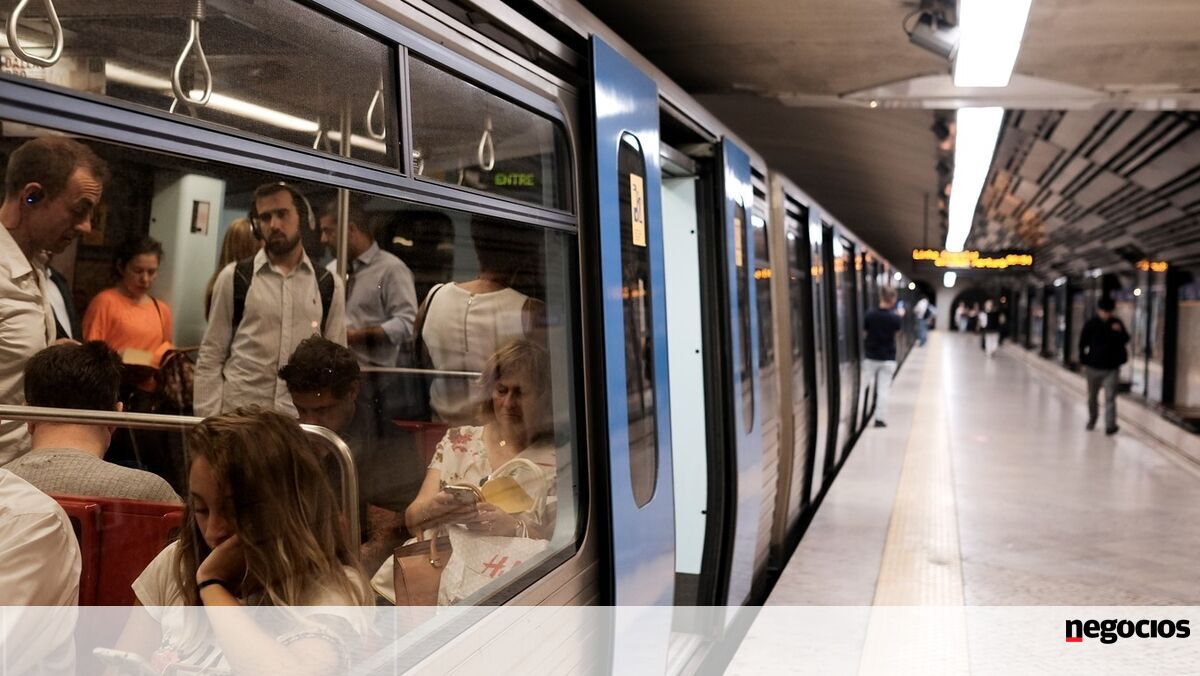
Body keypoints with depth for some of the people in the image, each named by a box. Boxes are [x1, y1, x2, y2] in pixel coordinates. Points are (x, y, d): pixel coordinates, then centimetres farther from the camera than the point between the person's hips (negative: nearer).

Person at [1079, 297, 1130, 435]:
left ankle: (1110, 425, -10)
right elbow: (1082, 343, 0)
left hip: (1111, 367, -1)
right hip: (1093, 366, 1)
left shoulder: (1117, 323, 1)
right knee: (1092, 397, 15)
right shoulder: (1091, 324, -4)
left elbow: (1125, 340, 4)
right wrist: (1084, 362, -2)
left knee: (1110, 398, -8)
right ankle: (1092, 419, 36)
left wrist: (1120, 332, -17)